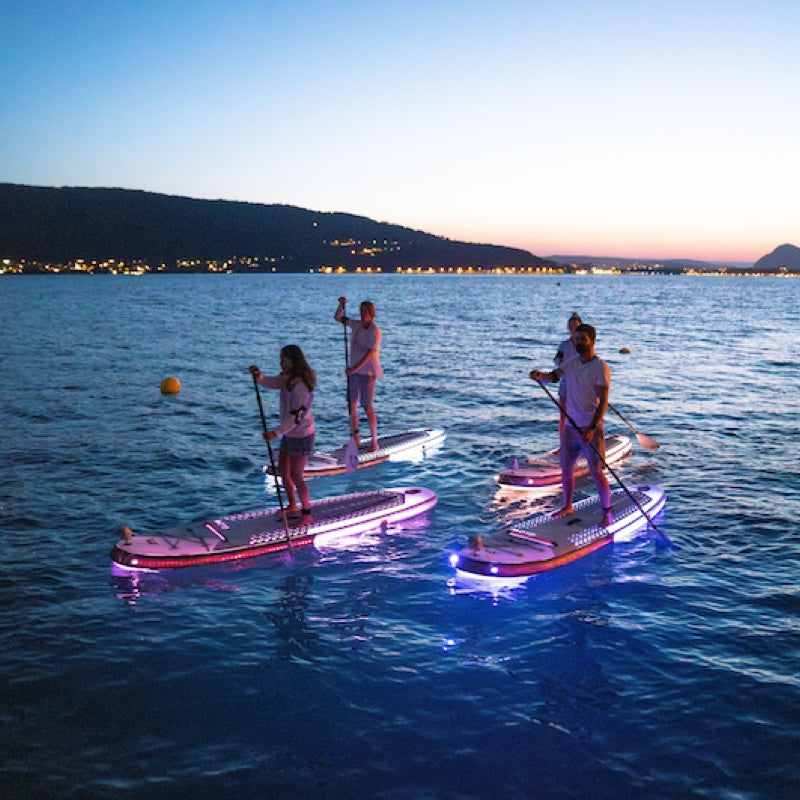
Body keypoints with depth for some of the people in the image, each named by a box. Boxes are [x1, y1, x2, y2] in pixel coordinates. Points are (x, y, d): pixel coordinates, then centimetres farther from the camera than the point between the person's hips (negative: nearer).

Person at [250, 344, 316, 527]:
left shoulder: (300, 386, -26)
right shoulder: (288, 378, 4)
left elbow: (296, 416, -29)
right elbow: (270, 382, 5)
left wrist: (276, 432, -34)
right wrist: (258, 376, -17)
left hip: (301, 435, -10)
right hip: (289, 433, 10)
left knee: (296, 476, -5)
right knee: (283, 470, 18)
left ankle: (307, 515, 9)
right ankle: (292, 507, 35)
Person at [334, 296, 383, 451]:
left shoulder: (375, 331, -12)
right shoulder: (356, 325, 9)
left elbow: (371, 353, -21)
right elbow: (338, 318, 17)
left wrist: (355, 367, -29)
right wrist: (341, 305, -2)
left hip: (367, 372, -7)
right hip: (354, 370, 7)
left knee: (367, 407, -9)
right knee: (352, 405, 7)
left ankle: (374, 441, -2)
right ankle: (355, 439, 16)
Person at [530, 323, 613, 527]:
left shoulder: (601, 367, -12)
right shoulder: (572, 362, 9)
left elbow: (603, 402, -16)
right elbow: (553, 376, 3)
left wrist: (592, 429, -24)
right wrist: (540, 376, -21)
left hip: (590, 427, -6)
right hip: (571, 425, 6)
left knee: (596, 472, -5)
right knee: (566, 467, 14)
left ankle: (607, 512, 9)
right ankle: (567, 506, 30)